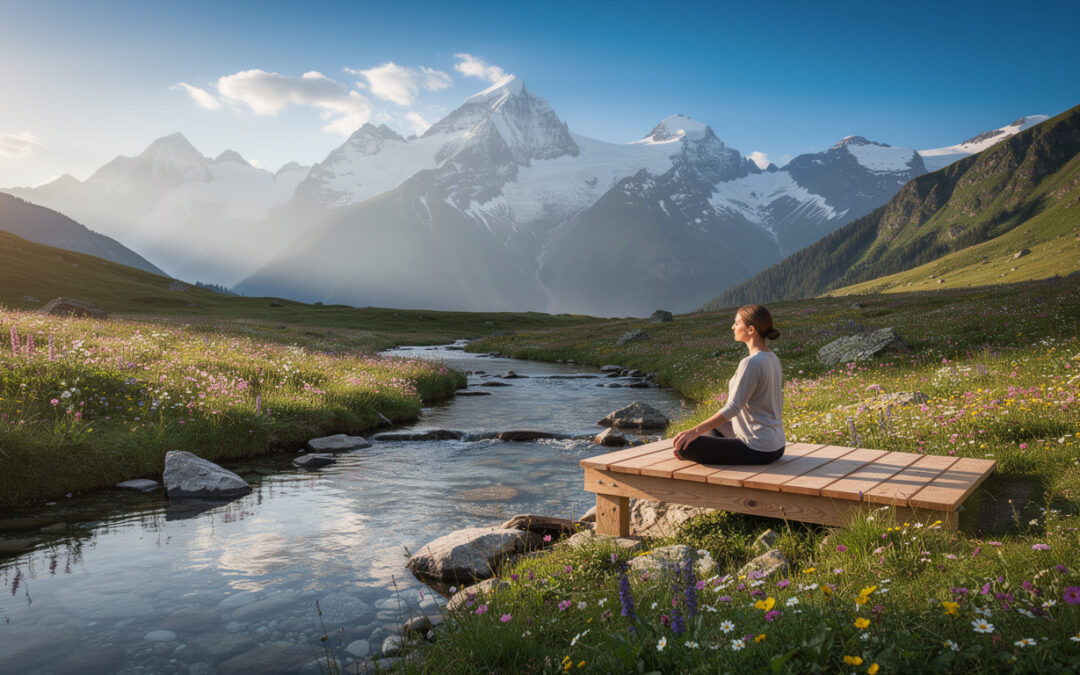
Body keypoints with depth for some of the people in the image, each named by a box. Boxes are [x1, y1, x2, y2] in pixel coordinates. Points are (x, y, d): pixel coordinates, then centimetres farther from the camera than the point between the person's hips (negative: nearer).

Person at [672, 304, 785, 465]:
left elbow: (732, 408, -24)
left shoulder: (751, 363, -21)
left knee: (684, 445, -11)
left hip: (757, 450, -10)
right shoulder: (773, 360, 8)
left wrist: (696, 431, -22)